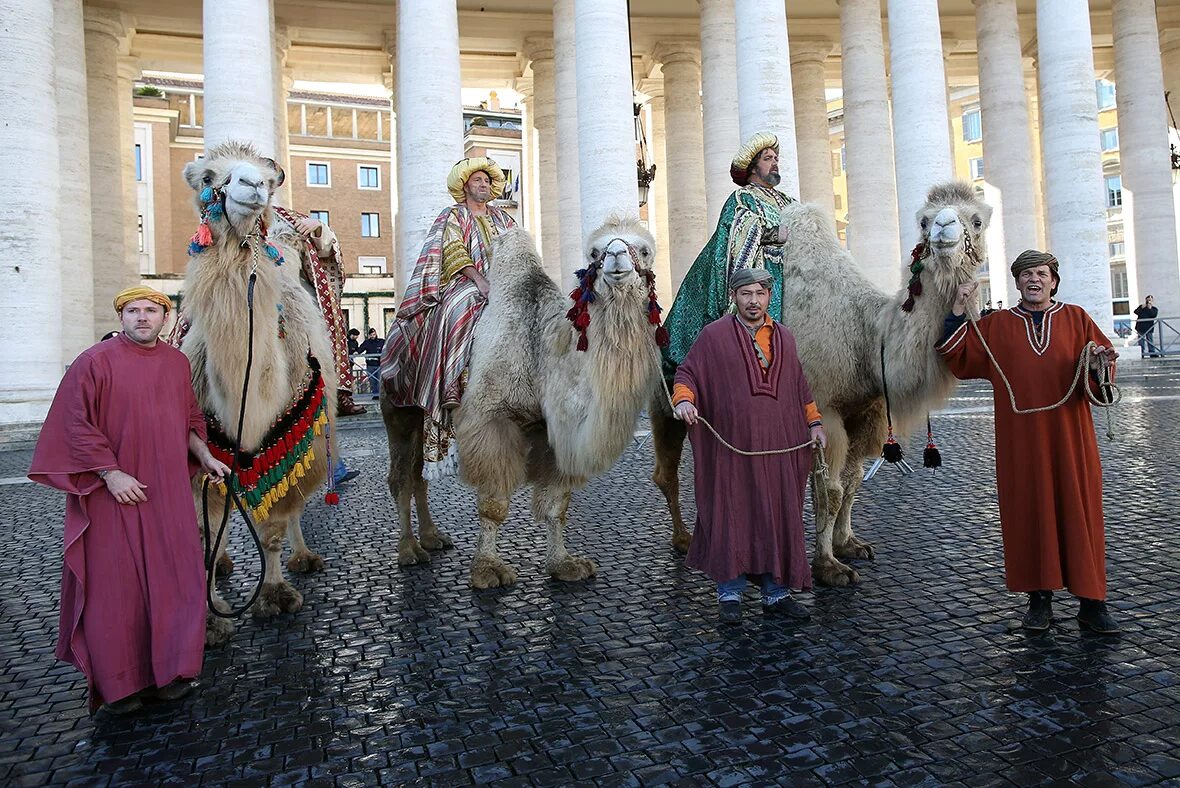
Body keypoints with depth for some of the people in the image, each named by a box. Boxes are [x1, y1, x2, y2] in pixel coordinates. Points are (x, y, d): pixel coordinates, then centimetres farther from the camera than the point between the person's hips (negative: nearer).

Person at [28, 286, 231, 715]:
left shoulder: (177, 362, 9)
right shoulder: (95, 362, -7)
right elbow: (77, 426, -10)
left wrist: (205, 457, 7)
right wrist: (112, 474, -16)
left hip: (170, 492, 5)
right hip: (115, 493, -4)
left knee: (173, 579, 8)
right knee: (116, 586, 4)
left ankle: (168, 670, 23)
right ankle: (118, 682, 19)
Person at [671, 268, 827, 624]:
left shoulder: (784, 338, 14)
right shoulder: (713, 335, 1)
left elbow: (799, 385, 21)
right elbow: (686, 374, 0)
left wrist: (814, 422, 14)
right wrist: (683, 399, -20)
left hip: (778, 446, 4)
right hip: (733, 445, -4)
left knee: (779, 518, 7)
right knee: (731, 517, 0)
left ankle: (776, 593, 20)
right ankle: (730, 594, 14)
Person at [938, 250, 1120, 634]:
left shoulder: (1075, 318, 9)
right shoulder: (996, 326, 10)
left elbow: (1100, 370, 5)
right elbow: (957, 359, 6)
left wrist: (1096, 367, -18)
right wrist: (958, 312, -1)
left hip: (1069, 436, 0)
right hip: (1021, 439, 0)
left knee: (1078, 512, 2)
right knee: (1029, 514, 4)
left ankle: (1092, 602, 12)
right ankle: (1039, 598, 15)